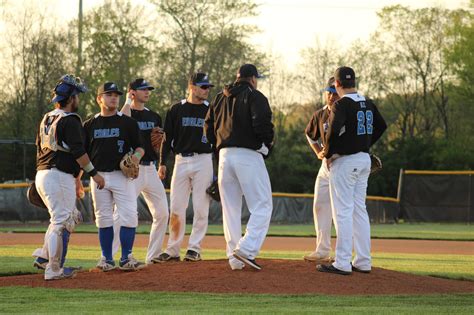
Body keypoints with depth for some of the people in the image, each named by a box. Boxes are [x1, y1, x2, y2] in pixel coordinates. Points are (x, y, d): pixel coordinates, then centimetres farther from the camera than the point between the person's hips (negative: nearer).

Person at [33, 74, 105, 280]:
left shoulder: (47, 119, 15)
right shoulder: (70, 120, -11)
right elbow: (78, 151, -17)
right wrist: (93, 173, -10)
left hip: (42, 175, 9)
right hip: (60, 177, -9)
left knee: (68, 217, 21)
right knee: (62, 222, -5)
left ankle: (44, 257, 17)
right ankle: (54, 270, -5)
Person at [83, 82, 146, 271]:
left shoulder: (127, 122, 5)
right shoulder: (90, 125, 11)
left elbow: (139, 147, 5)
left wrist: (137, 155, -18)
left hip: (122, 176, -2)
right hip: (98, 176, 2)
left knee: (128, 217, -9)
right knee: (103, 219, 5)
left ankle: (126, 258, -1)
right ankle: (106, 259, 11)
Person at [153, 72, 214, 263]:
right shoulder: (176, 110, 7)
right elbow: (167, 138, 9)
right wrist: (162, 163, 2)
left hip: (204, 161, -1)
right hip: (181, 161, 1)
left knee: (201, 208, -4)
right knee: (176, 208, 1)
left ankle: (194, 248, 2)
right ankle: (172, 250, 7)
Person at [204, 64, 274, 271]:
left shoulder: (220, 98, 16)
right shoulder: (255, 96, -4)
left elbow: (209, 129, 13)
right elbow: (262, 125, -16)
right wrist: (267, 145, 0)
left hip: (225, 155, 6)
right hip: (249, 155, -6)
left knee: (230, 208, 10)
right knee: (262, 206, -2)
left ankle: (234, 257, 8)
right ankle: (246, 249, -18)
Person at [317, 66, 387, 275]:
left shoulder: (342, 105, -15)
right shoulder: (368, 104, 9)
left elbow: (334, 129, -29)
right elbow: (381, 126, 19)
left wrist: (328, 154, -15)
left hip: (344, 161, -8)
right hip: (364, 160, 8)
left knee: (343, 211, -6)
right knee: (359, 210, 13)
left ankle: (342, 264, -9)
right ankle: (363, 262, 14)